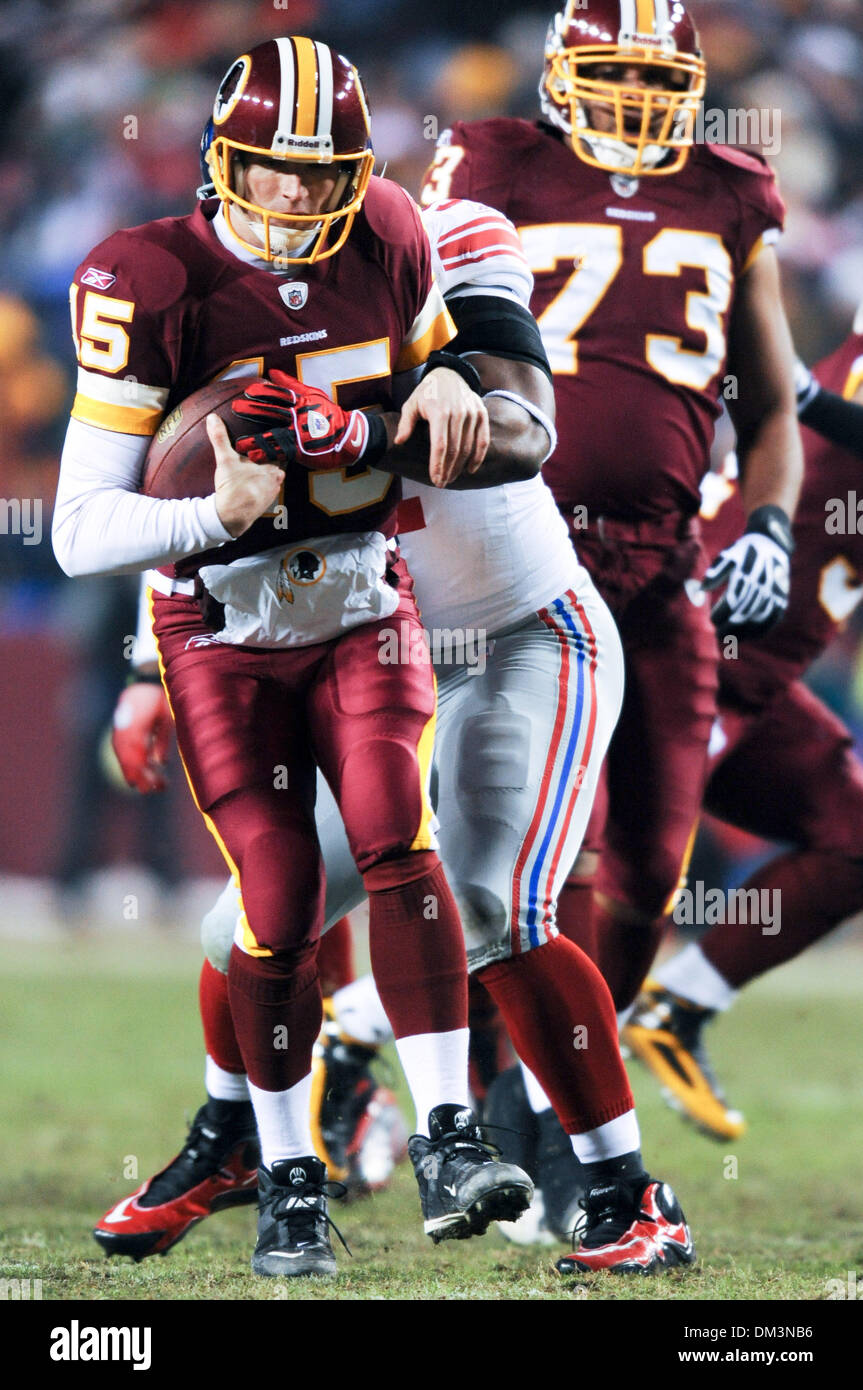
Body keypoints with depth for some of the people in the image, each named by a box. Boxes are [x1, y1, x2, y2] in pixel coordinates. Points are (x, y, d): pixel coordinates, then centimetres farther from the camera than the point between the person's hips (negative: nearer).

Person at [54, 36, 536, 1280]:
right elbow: (80, 533, -21)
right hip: (222, 634, -3)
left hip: (361, 610, 3)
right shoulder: (153, 290, -21)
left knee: (397, 841, -19)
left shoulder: (384, 244, -7)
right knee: (279, 906, -8)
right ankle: (288, 1184, 9)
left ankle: (451, 1149, -20)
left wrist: (447, 386, -8)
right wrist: (217, 513, -39)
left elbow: (430, 354, 17)